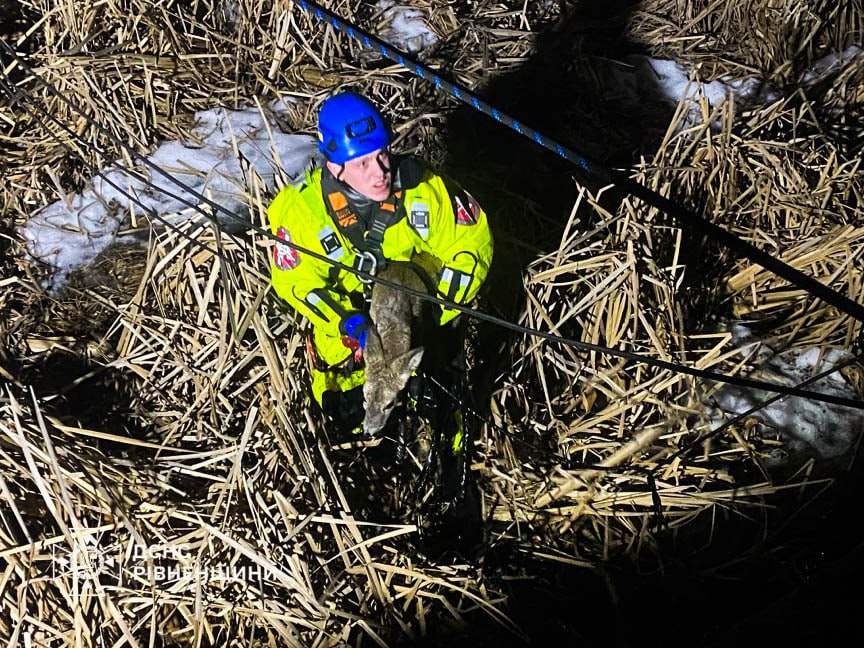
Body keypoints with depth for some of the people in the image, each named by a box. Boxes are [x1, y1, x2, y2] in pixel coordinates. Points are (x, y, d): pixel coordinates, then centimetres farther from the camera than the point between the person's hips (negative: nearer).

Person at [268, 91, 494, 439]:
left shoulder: (423, 187, -23)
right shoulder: (304, 208, -22)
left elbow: (471, 241, -13)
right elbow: (295, 280, -12)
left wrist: (437, 309, -24)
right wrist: (348, 323, -27)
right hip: (350, 321, 0)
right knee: (347, 413, 1)